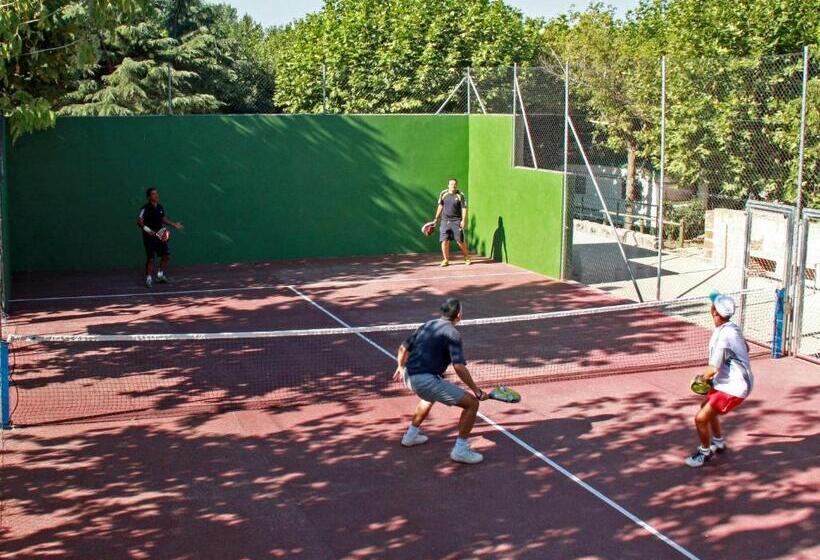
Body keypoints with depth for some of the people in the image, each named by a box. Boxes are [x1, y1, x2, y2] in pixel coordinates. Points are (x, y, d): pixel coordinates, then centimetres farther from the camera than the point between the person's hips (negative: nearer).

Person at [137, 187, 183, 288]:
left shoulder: (160, 207, 8)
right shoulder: (145, 209, -13)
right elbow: (139, 221, -18)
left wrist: (174, 224, 21)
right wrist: (147, 230, -31)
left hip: (160, 235, 7)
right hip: (150, 237, -7)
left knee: (165, 255, 8)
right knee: (150, 258, -5)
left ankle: (160, 275, 24)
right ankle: (148, 278, 7)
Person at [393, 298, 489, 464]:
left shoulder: (428, 325, 16)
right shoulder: (452, 334, -8)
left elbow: (403, 348, 24)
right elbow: (459, 367, -18)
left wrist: (400, 367, 43)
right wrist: (477, 391, -12)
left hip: (409, 377, 9)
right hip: (426, 380, -9)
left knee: (430, 396, 42)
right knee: (472, 403, -2)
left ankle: (411, 435, 48)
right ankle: (460, 450, -1)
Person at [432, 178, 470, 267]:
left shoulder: (460, 195, -4)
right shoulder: (443, 194, 6)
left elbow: (464, 208, -6)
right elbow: (440, 206, 16)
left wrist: (463, 220, -16)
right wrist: (437, 218, 15)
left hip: (457, 221, -3)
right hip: (445, 220, 3)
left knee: (460, 241, -1)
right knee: (444, 240, -2)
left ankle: (466, 257, 19)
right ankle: (446, 260, 10)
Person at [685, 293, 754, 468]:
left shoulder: (723, 336, -28)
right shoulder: (732, 328, 1)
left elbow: (713, 369, -27)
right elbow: (745, 348, 21)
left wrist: (704, 378, -4)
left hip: (733, 388, -10)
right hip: (736, 380, 10)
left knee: (701, 418, -7)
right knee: (706, 406, 29)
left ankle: (705, 452, 16)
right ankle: (718, 443, 47)